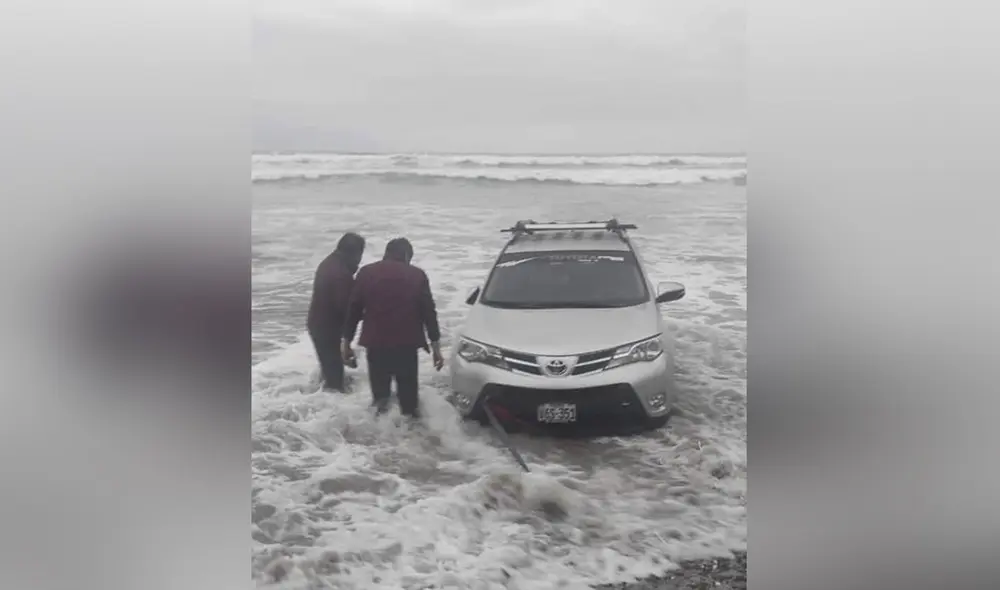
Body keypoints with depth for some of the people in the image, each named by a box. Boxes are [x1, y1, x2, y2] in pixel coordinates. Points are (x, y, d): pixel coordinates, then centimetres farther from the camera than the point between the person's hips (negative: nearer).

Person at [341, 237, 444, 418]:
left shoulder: (366, 273, 6)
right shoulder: (417, 275, 3)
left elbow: (353, 310, 7)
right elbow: (429, 312, 2)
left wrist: (347, 341, 15)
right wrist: (436, 346, 7)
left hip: (375, 343, 1)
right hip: (406, 344, -1)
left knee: (380, 388, 15)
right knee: (407, 389, 9)